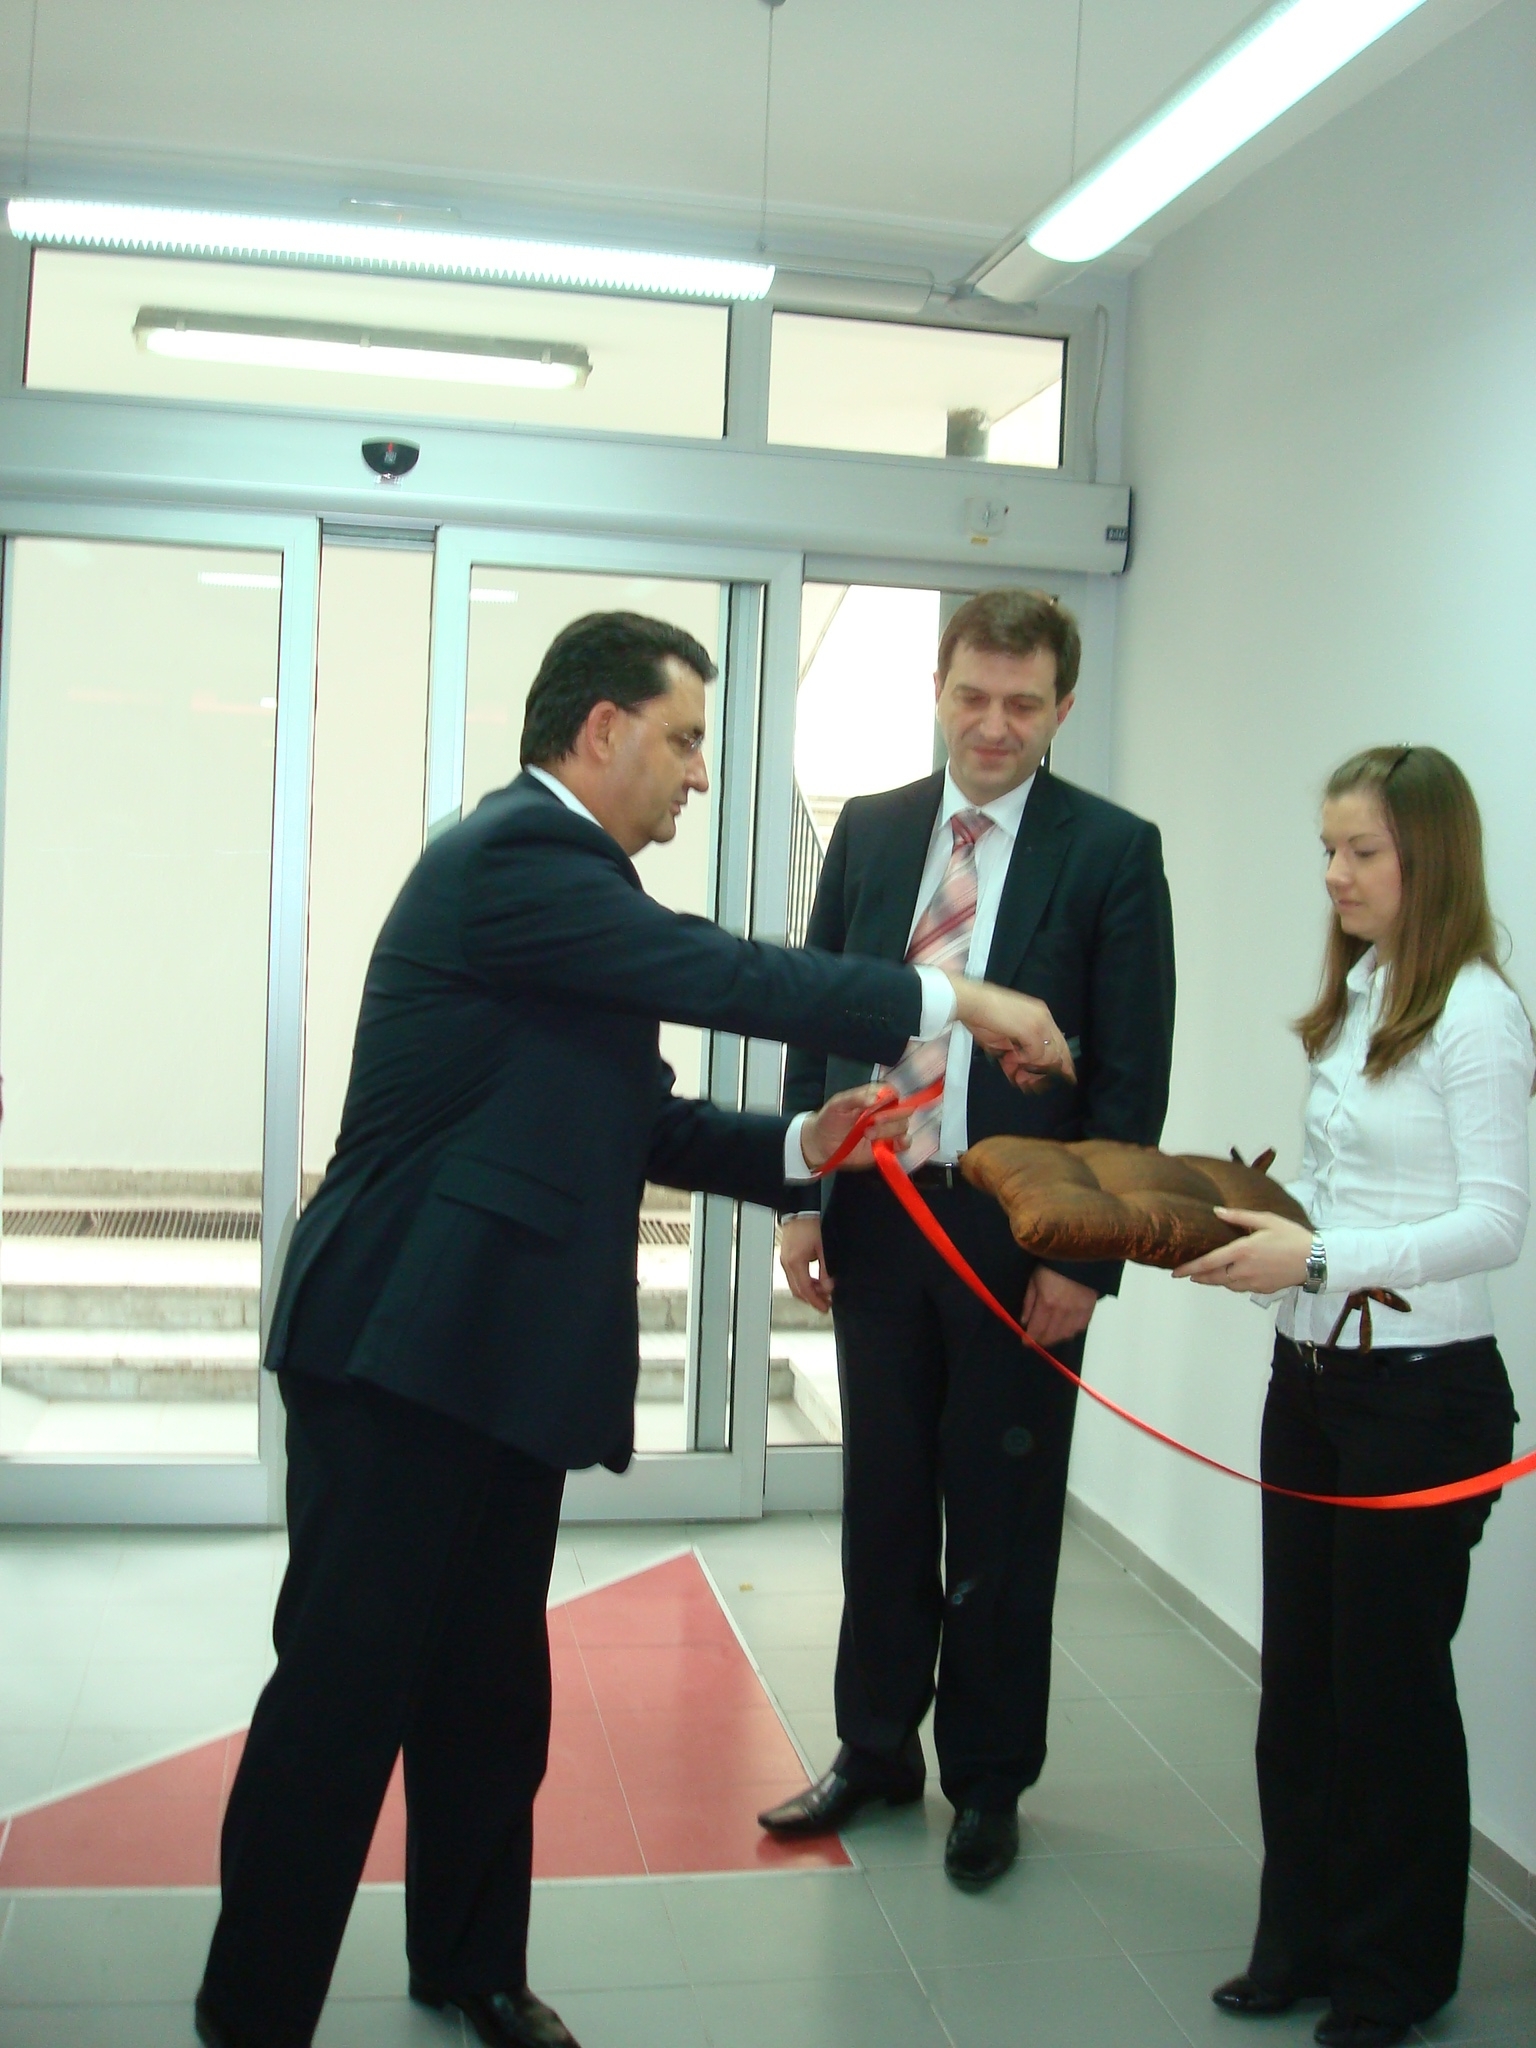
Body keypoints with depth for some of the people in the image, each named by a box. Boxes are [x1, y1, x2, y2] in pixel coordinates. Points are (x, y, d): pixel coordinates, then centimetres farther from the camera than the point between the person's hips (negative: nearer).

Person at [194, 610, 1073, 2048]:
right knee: (350, 1680, 0)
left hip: (497, 1351, 9)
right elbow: (728, 978, -21)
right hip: (405, 1343, -9)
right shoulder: (510, 855, -14)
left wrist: (795, 1145, 3)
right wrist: (954, 1001, -14)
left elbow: (629, 1121, 17)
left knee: (489, 1685, 16)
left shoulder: (561, 870, 17)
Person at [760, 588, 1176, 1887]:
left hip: (1020, 1238, -3)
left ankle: (988, 1781, 27)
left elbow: (1133, 1074, -7)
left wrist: (1088, 1255, -11)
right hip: (876, 1217, 3)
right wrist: (801, 1197, 4)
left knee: (1003, 1525, 9)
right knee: (883, 1503, 15)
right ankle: (876, 1748, 33)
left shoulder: (1112, 852, -4)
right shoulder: (870, 830, 7)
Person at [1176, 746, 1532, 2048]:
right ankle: (1302, 1940, 31)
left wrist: (1319, 1259, -25)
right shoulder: (1348, 1002, 10)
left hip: (1422, 1388, -7)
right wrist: (1248, 1221, -2)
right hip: (1311, 1374, 7)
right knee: (1300, 1670, 14)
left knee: (1390, 1674, 7)